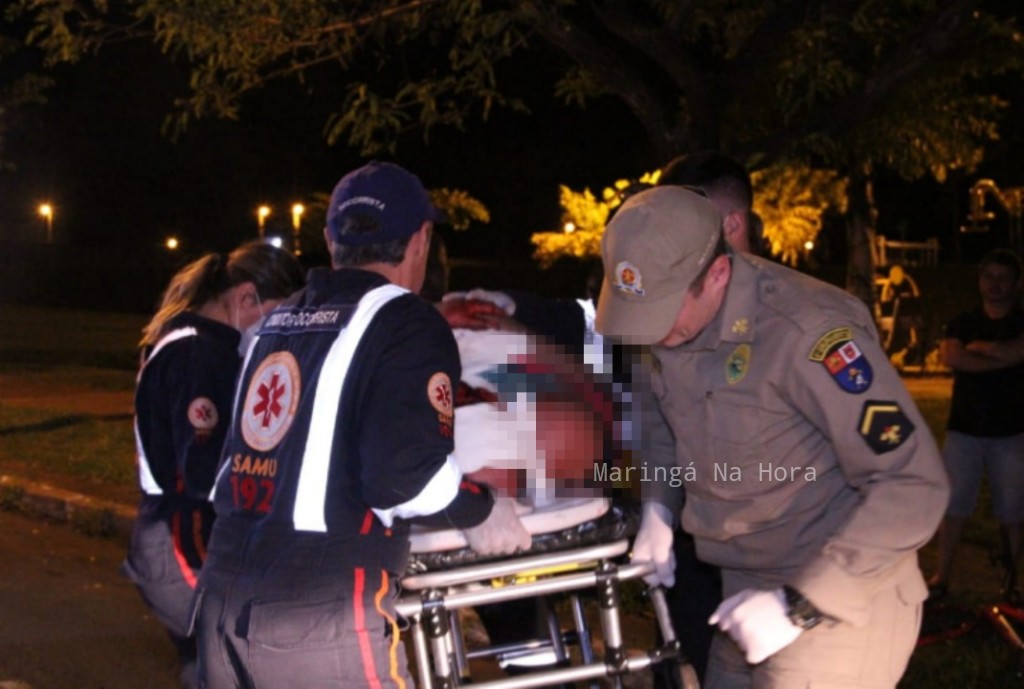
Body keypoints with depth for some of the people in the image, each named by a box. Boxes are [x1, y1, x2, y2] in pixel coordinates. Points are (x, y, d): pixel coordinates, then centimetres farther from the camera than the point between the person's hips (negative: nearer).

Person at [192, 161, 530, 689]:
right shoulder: (407, 324, -6)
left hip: (222, 597, 7)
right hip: (317, 617, -7)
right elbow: (404, 473, -17)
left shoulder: (277, 321, 16)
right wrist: (481, 511, 0)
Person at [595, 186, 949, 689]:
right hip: (747, 587, 7)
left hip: (842, 593, -7)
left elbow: (913, 487, -27)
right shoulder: (666, 312, -5)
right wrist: (657, 507, 0)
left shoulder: (804, 331, -27)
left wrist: (800, 605, -27)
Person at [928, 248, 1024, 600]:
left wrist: (980, 346, -5)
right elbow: (952, 357, -11)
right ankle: (941, 577, 4)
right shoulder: (963, 323, 9)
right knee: (953, 506, -1)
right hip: (964, 429, 1)